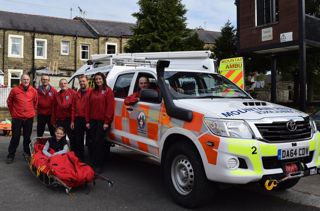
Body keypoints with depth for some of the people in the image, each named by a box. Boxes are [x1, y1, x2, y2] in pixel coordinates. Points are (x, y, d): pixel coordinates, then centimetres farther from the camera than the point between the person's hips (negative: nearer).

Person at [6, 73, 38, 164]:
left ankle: (27, 152, 28)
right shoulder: (15, 90, -6)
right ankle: (11, 155, 15)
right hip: (17, 118, -2)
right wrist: (13, 113, 10)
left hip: (29, 118, 2)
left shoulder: (34, 91, 0)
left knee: (27, 136, 12)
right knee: (15, 137, 3)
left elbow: (35, 102, 14)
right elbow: (9, 102, 6)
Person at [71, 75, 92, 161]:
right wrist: (72, 121, 8)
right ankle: (79, 158, 25)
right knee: (78, 141, 13)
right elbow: (73, 108, 14)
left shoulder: (91, 92, -7)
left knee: (89, 140, 3)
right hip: (78, 119, 6)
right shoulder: (77, 94, 14)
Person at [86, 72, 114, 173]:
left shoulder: (108, 91, -2)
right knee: (93, 142, 7)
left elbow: (110, 107, -9)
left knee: (99, 142, -5)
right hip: (93, 121, 5)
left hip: (103, 121, -5)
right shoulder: (93, 92, 15)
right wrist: (88, 121, 7)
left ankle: (99, 165, 3)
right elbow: (88, 106, 13)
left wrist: (107, 122, -14)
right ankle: (94, 163, 17)